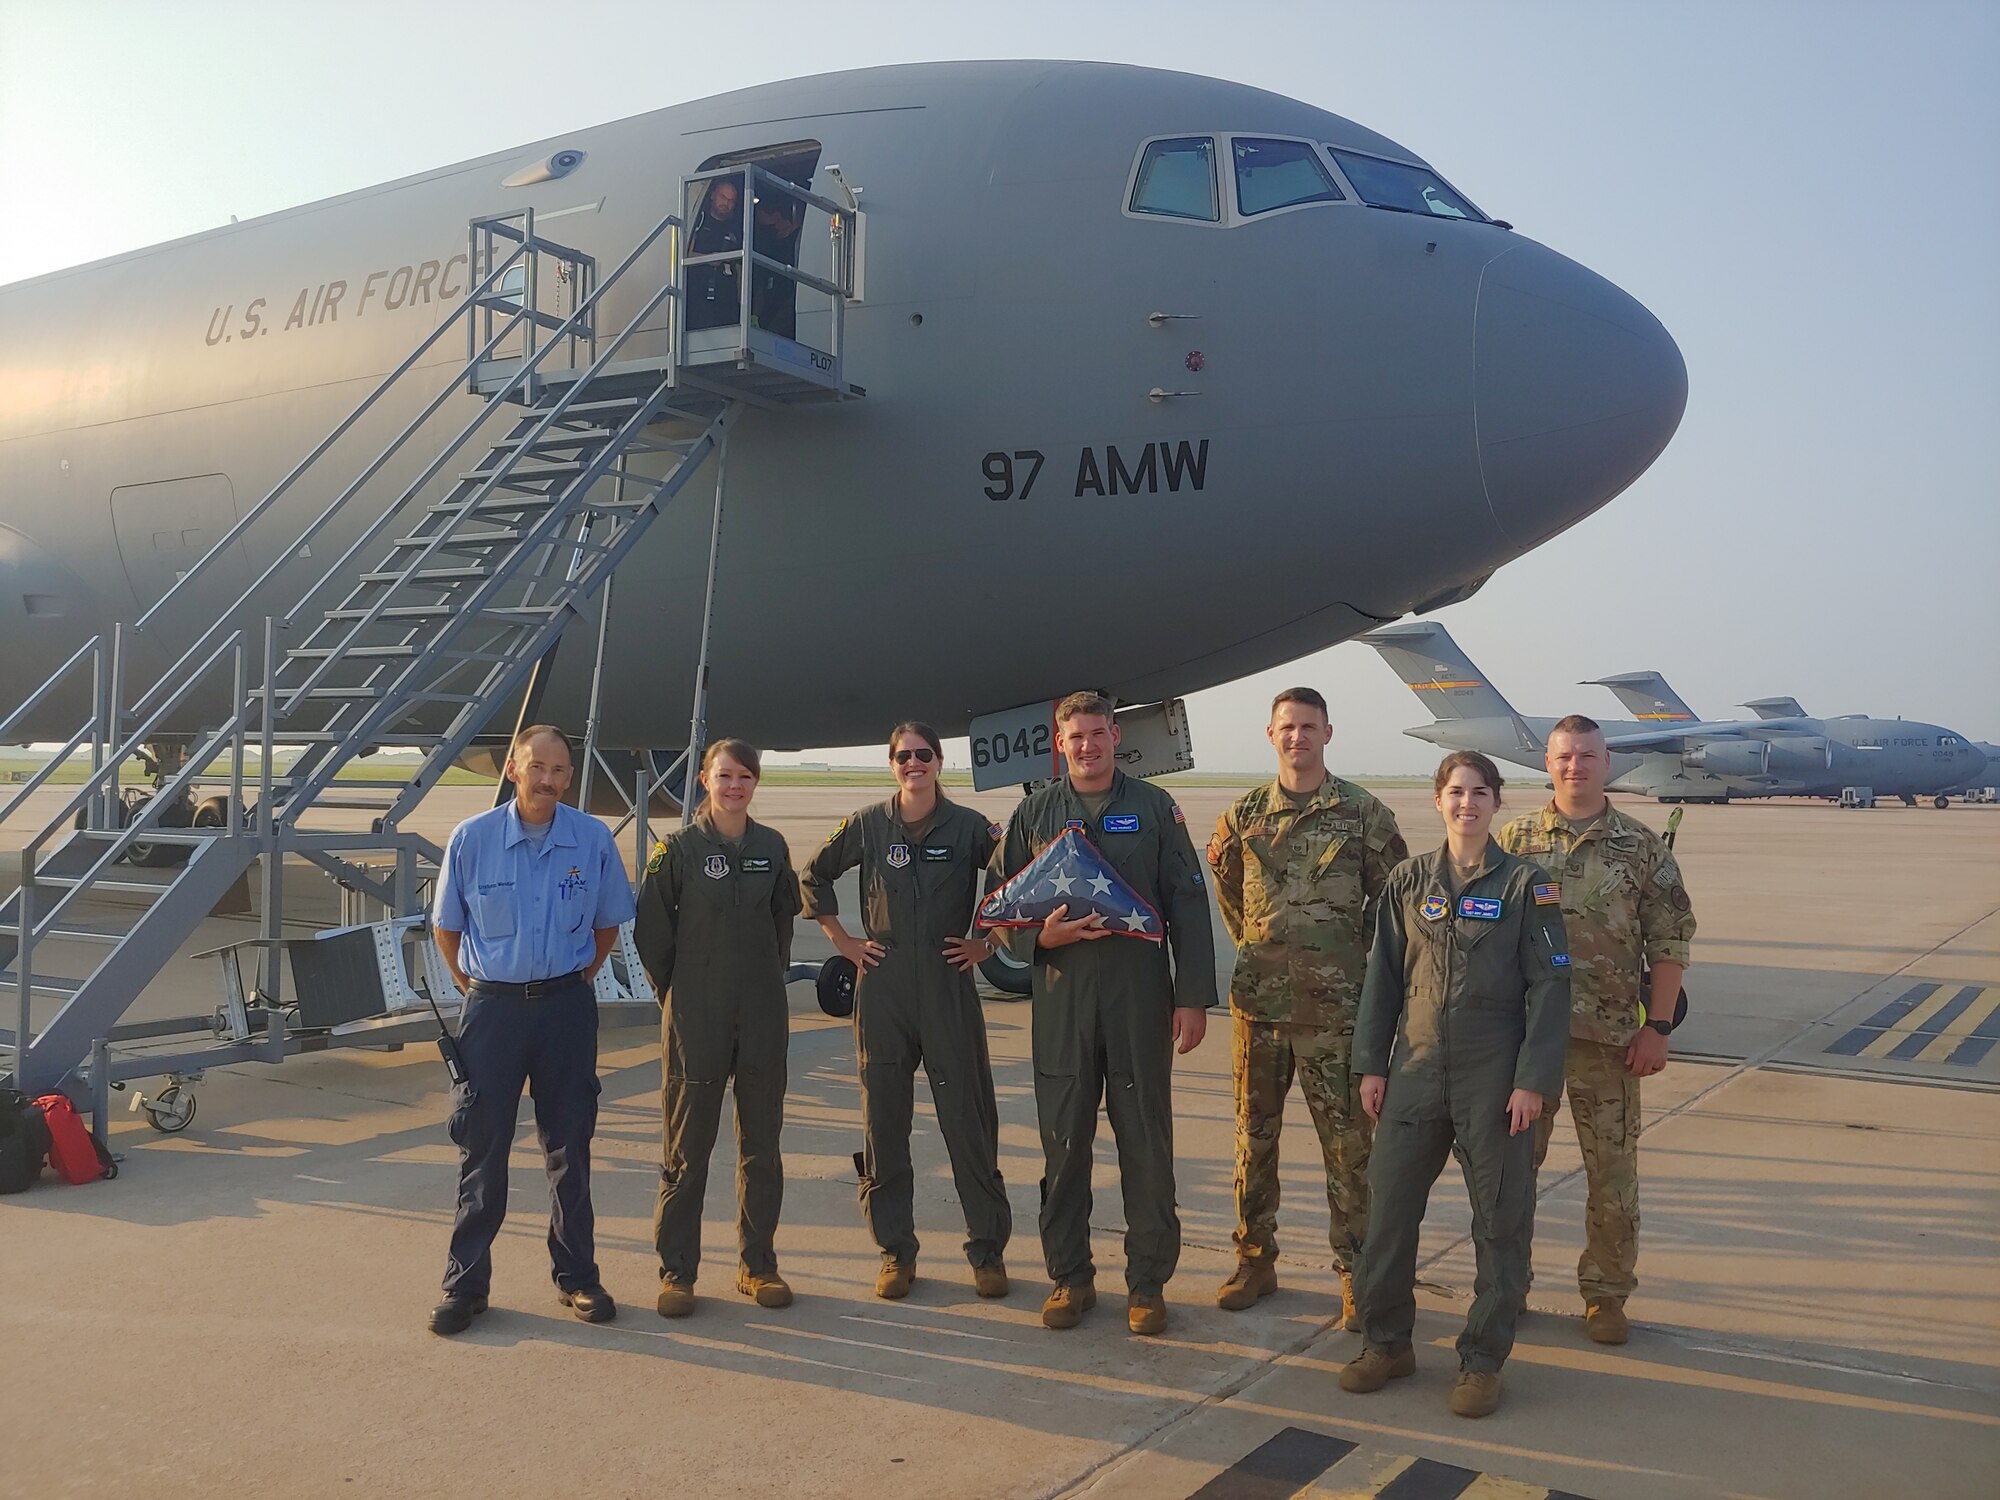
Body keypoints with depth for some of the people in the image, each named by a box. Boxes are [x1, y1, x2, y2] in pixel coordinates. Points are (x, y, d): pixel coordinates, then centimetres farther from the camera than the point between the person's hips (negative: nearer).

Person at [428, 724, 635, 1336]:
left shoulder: (593, 840, -4)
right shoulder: (472, 838, -5)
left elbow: (606, 924, 11)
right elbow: (445, 928, 7)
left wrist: (579, 978, 8)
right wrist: (472, 985, 7)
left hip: (567, 1006, 1)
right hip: (493, 1006, -1)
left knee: (570, 1146, 8)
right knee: (481, 1147, 5)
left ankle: (577, 1277, 20)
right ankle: (465, 1284, 16)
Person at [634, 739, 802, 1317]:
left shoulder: (772, 847, 5)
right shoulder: (678, 848, -5)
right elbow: (651, 929, -2)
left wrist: (768, 983, 13)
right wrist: (675, 994, 2)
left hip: (763, 1014, 4)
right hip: (696, 1017, -3)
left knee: (762, 1144, 10)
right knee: (687, 1149, 4)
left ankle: (757, 1265, 21)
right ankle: (677, 1272, 15)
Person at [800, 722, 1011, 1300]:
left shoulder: (969, 827, 0)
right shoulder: (867, 825, 4)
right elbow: (813, 875, 15)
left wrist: (988, 942, 2)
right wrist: (842, 940, 8)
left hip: (950, 987, -1)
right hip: (882, 987, 1)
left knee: (970, 1119, 0)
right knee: (883, 1121, 5)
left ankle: (988, 1250, 12)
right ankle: (896, 1250, 17)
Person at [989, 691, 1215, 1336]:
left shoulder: (1154, 808, 5)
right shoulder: (1034, 813, 9)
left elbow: (1187, 905, 3)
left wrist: (1192, 997, -2)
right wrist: (1043, 935, -9)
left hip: (1140, 996, -1)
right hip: (1061, 997, 1)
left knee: (1146, 1142, 3)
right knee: (1063, 1142, 7)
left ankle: (1147, 1282, 17)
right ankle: (1070, 1276, 21)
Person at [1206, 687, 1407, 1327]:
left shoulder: (1363, 813, -2)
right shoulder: (1243, 814, 5)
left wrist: (1351, 953, 5)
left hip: (1334, 1005, -3)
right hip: (1257, 1000, 3)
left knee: (1347, 1142, 2)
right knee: (1254, 1135, 11)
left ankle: (1355, 1272, 14)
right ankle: (1255, 1260, 25)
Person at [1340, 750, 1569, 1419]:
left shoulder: (1526, 883, -3)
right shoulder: (1409, 880, 6)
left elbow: (1549, 986, -5)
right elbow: (1383, 976, 9)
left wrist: (1533, 1080, -11)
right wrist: (1371, 1064, 5)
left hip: (1495, 1076, -3)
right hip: (1417, 1069, 3)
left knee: (1500, 1220, 5)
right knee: (1387, 1207, 5)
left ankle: (1482, 1361, 19)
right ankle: (1387, 1342, 22)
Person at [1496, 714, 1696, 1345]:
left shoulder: (1642, 847, 3)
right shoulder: (1514, 841, 4)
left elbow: (1670, 943, 3)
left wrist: (1657, 1027, -4)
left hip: (1610, 1037, 0)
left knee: (1613, 1174, 6)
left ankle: (1606, 1294, 23)